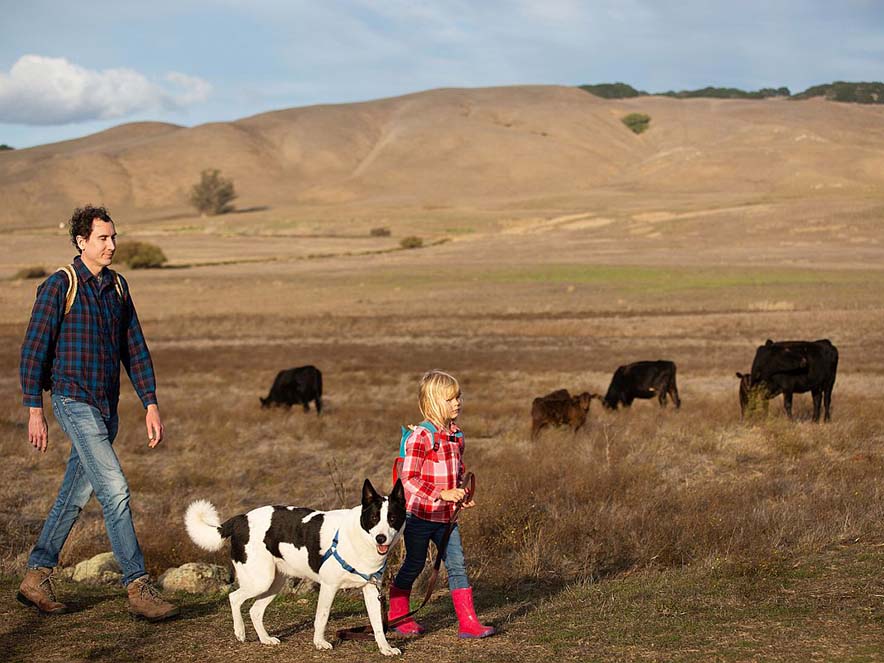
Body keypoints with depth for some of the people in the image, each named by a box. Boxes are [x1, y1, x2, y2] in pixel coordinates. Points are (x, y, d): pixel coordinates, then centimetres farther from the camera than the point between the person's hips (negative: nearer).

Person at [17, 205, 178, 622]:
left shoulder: (117, 287, 10)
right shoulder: (59, 286, -9)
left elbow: (134, 349, 13)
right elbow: (33, 350, -8)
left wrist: (151, 404, 7)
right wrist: (35, 411, -11)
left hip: (107, 408, 7)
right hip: (75, 403, -7)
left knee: (75, 497, 11)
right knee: (114, 490, -14)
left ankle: (36, 578, 22)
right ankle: (139, 590, -12)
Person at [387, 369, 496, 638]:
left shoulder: (457, 436, 7)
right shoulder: (420, 437, -17)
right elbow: (408, 479, -21)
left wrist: (462, 496, 4)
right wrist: (442, 493, -27)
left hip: (446, 516, 6)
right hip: (419, 513, -6)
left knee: (457, 565, 0)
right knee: (413, 565, 9)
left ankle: (468, 623, 1)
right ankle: (397, 614, 28)